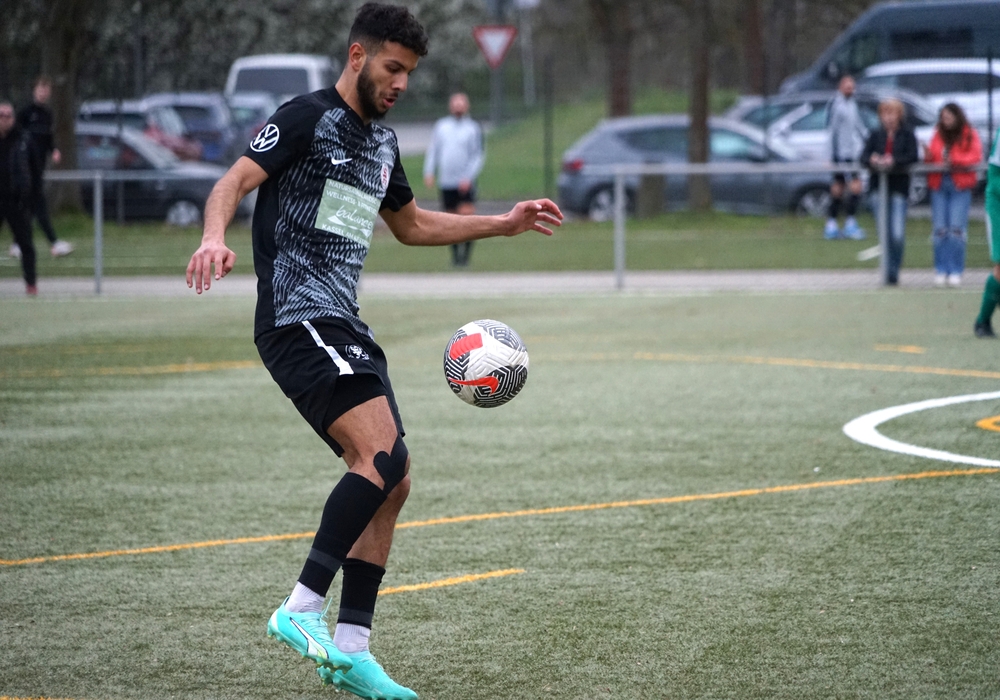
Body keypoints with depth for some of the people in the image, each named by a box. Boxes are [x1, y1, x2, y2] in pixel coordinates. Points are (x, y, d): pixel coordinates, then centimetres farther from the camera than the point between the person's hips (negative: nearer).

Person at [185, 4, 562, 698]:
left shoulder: (382, 143, 20)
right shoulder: (307, 118, -4)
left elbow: (412, 224, 36)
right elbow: (236, 180, -16)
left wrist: (503, 223, 32)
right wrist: (216, 237, -37)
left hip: (343, 327, 9)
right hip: (297, 318, -9)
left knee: (391, 481, 4)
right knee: (382, 456, -23)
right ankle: (302, 610, -21)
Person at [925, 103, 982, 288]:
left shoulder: (970, 135, 3)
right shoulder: (938, 135, 14)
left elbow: (975, 156, -8)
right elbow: (931, 158, 15)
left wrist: (954, 160, -20)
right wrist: (928, 156, -8)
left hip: (960, 185, -3)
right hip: (939, 184, 3)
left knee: (957, 228, -10)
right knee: (940, 229, -2)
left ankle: (956, 271, -6)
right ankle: (941, 270, 3)